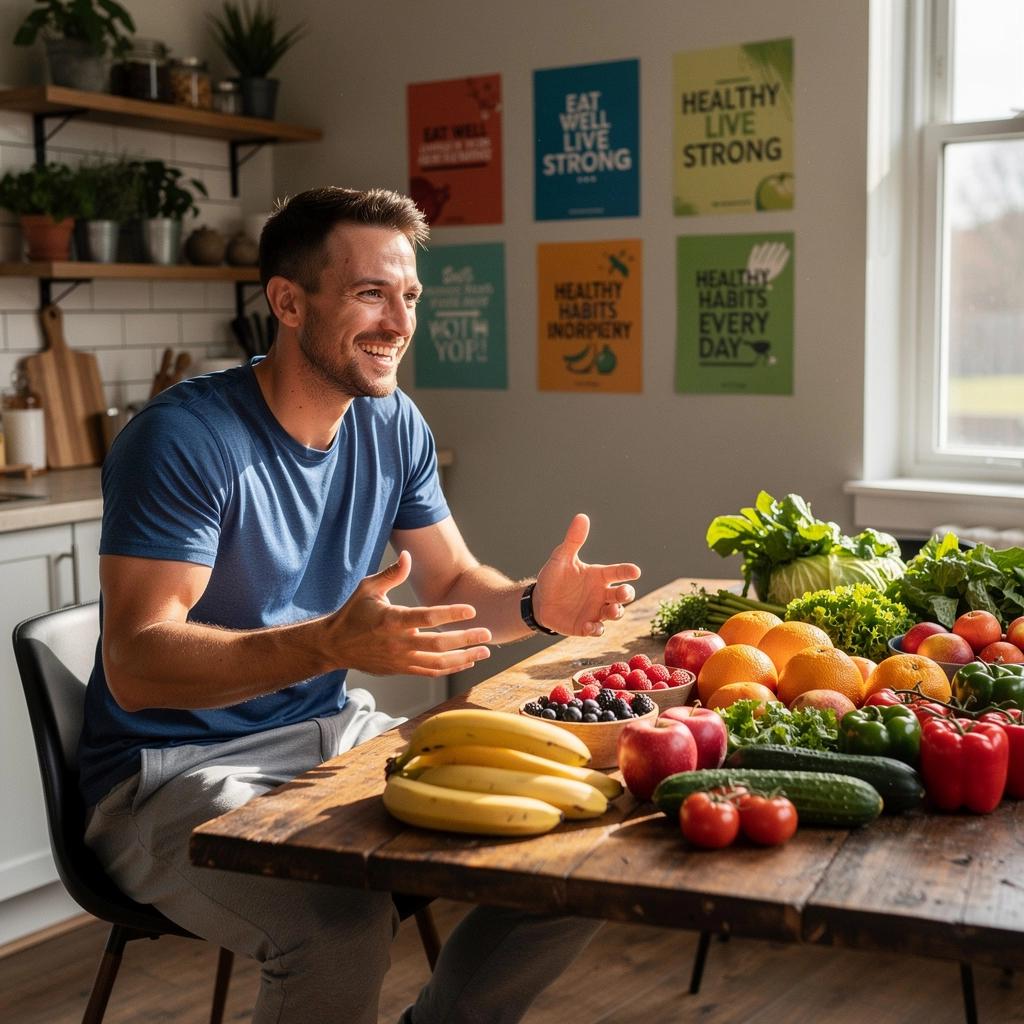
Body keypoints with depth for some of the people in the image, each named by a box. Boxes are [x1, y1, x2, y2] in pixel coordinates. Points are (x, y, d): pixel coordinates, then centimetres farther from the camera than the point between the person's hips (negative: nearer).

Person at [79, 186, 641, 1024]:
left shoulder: (392, 424, 3)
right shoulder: (184, 438, -20)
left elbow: (452, 583, 9)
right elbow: (135, 663, -26)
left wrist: (535, 605, -15)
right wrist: (331, 644, -41)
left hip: (330, 733, 7)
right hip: (175, 767, -6)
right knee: (342, 927, -34)